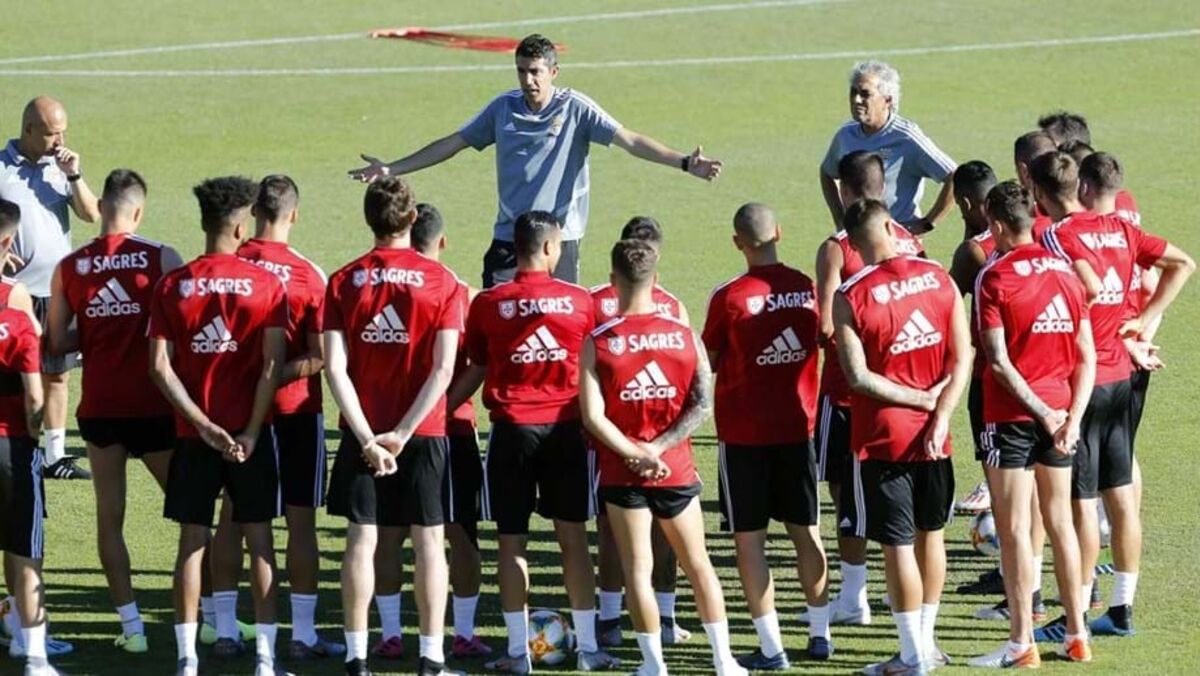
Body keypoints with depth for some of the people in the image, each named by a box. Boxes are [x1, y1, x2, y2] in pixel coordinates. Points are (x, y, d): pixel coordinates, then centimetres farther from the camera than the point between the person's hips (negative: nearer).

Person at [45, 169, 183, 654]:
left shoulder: (69, 268, -1)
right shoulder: (162, 259, -8)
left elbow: (57, 343, 1)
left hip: (99, 408, 2)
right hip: (153, 407, -2)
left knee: (110, 516, 8)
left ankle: (131, 625, 4)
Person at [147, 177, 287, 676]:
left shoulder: (172, 286, -1)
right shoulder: (266, 284, -5)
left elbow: (159, 365, -6)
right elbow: (272, 366, -10)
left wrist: (202, 424, -6)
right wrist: (251, 432, -8)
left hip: (194, 433, 1)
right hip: (250, 432, -1)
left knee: (193, 542, 6)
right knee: (259, 541, 6)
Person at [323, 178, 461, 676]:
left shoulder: (344, 282, -1)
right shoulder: (441, 281, -4)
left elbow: (335, 367, -9)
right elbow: (443, 369, -12)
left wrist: (367, 437, -10)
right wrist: (403, 434, -11)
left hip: (363, 431, 1)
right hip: (424, 430, -1)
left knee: (362, 538, 5)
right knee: (428, 539, 5)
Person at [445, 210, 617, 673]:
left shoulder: (488, 304, -2)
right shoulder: (580, 301, 0)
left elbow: (475, 372, 2)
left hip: (511, 427, -1)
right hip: (567, 427, 1)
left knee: (512, 539, 4)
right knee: (573, 537, 7)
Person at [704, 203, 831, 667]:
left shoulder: (729, 297, -15)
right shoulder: (808, 289, -3)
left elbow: (709, 361, -6)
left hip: (744, 433, -4)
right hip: (798, 428, 4)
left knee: (749, 538, 2)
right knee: (805, 530, 17)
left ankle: (771, 647, 0)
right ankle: (820, 634, 23)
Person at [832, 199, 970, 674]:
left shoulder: (850, 297, -12)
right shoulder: (938, 278, -1)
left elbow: (859, 377, -15)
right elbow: (963, 358, -3)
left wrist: (923, 399, -8)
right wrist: (940, 415, -7)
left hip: (882, 438, -4)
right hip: (933, 436, 4)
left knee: (898, 545, 1)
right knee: (931, 534, 17)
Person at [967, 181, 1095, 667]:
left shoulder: (994, 277, -11)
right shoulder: (1065, 271, 5)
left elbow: (998, 360, -17)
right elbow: (1086, 357, 2)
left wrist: (1042, 412, -13)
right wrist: (1072, 417, -2)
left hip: (1012, 413, -5)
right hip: (1061, 414, 5)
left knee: (1014, 529, -1)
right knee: (1060, 522, 14)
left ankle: (1022, 643, -1)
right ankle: (1076, 635, 19)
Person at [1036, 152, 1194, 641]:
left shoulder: (1056, 236, -14)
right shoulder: (1118, 228, 8)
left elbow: (1092, 288, -29)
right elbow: (1182, 263, 13)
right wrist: (1144, 319, 9)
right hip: (1119, 376, 7)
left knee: (1080, 502, -2)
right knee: (1121, 495, 12)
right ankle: (1122, 609, 19)